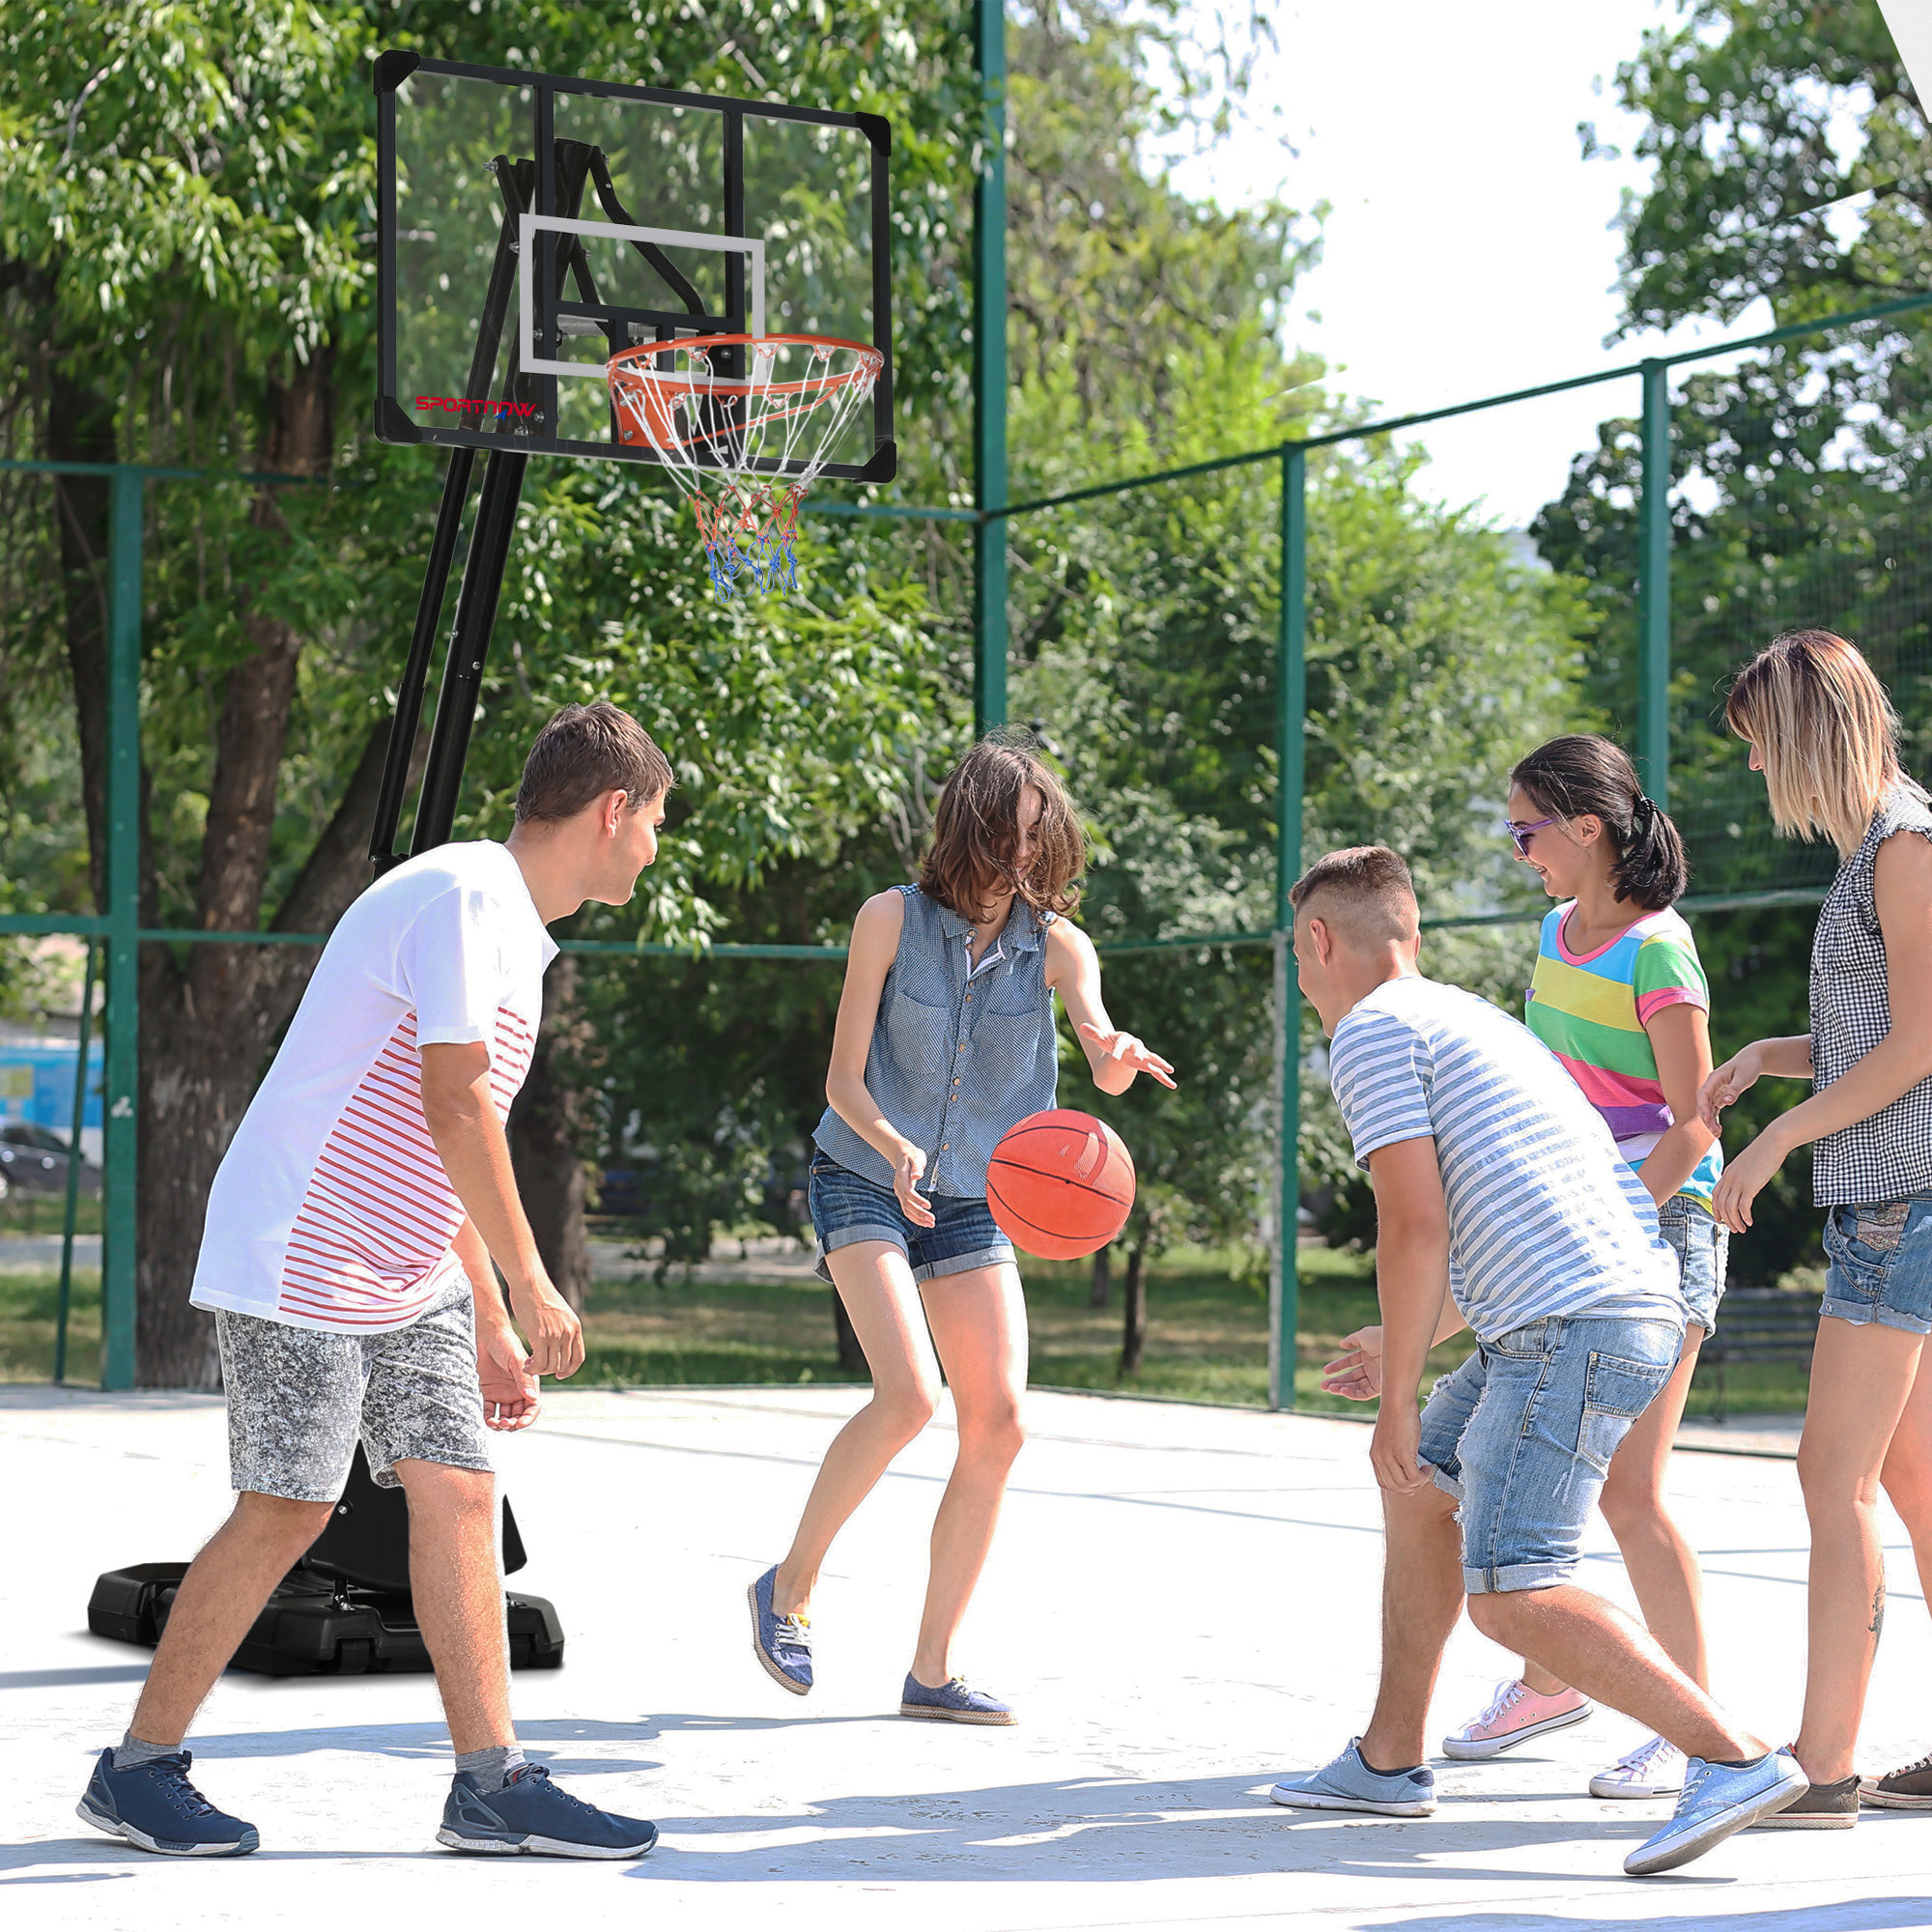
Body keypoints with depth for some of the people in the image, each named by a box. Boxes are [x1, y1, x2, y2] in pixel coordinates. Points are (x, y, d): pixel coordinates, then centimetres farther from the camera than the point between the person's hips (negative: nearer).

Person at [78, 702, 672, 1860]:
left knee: (458, 1492, 2)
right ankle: (138, 1769, 6)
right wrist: (530, 1281, -17)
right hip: (302, 1261, -10)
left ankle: (491, 1782, 4)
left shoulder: (512, 930, 15)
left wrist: (490, 1322, 19)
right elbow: (454, 1105, -22)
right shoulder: (462, 895, -16)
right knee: (287, 1510, -7)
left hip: (410, 1277, 10)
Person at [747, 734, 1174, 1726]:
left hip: (973, 1204, 4)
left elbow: (1101, 1043, -24)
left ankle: (931, 1670, 3)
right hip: (864, 1186, -4)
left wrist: (1116, 1056, -49)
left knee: (998, 1420, -7)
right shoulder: (891, 919, -11)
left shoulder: (1056, 946, -5)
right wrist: (895, 1151, -29)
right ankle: (790, 1585, -1)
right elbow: (844, 1078, -10)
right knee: (910, 1392, -23)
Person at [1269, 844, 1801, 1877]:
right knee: (1418, 1490, 22)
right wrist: (1402, 1346, 45)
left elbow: (1415, 1223, -12)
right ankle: (1389, 1760, 27)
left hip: (1576, 1325, -10)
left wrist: (1396, 1397, -5)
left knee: (1508, 1592, -14)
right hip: (1634, 1300, 10)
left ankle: (1734, 1760, -22)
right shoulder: (1467, 1015, 27)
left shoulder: (1370, 1029, -3)